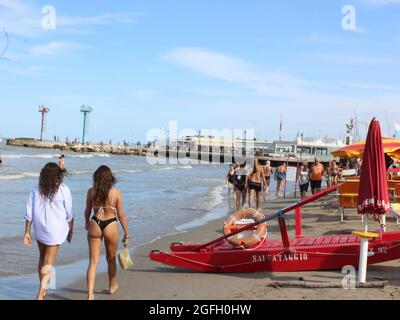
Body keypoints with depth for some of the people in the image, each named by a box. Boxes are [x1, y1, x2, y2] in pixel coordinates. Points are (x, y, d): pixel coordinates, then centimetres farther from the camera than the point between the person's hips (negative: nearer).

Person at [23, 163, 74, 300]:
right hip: (56, 230, -3)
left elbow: (29, 214, -1)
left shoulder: (36, 191, -2)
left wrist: (27, 232, 7)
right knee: (48, 263, 4)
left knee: (42, 259, 21)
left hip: (40, 230, 3)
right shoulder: (63, 190, -9)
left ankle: (43, 290, 35)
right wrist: (70, 231, 9)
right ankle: (40, 295, -1)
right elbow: (69, 214, -4)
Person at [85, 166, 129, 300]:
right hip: (111, 226, -1)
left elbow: (87, 211, 7)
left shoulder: (91, 192, -4)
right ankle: (112, 286, 42)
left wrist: (87, 223, 28)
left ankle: (90, 293, -3)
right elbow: (121, 215, -5)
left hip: (95, 225, 1)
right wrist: (126, 233, 4)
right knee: (111, 259, 22)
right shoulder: (116, 193, -9)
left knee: (93, 261, 6)